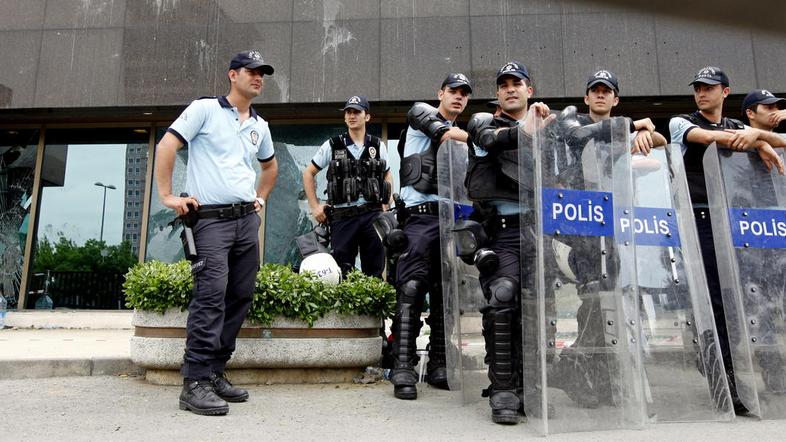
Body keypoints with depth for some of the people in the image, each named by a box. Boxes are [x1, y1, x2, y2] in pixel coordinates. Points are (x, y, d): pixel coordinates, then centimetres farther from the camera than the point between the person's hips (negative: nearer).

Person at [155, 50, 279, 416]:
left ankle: (214, 373, 17)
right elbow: (166, 146, -5)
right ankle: (195, 383, -9)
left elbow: (270, 166, 35)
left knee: (240, 297, 5)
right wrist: (167, 196, -9)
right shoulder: (205, 108, 1)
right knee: (211, 296, -15)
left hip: (247, 220, 7)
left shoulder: (260, 126, 19)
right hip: (211, 219, -6)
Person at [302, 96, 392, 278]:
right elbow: (308, 174, 10)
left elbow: (388, 176, 22)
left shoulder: (378, 146, 8)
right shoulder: (332, 146, 3)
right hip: (342, 216, -1)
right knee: (342, 274, 3)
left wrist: (386, 205, 9)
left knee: (374, 272, 6)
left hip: (373, 215, 1)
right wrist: (315, 206, 3)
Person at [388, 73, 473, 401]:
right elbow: (446, 134, -9)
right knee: (412, 289, -11)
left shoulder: (463, 134, 26)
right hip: (421, 214, -6)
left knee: (445, 293, 5)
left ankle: (438, 365, 12)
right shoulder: (421, 112, 12)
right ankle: (403, 368, -8)